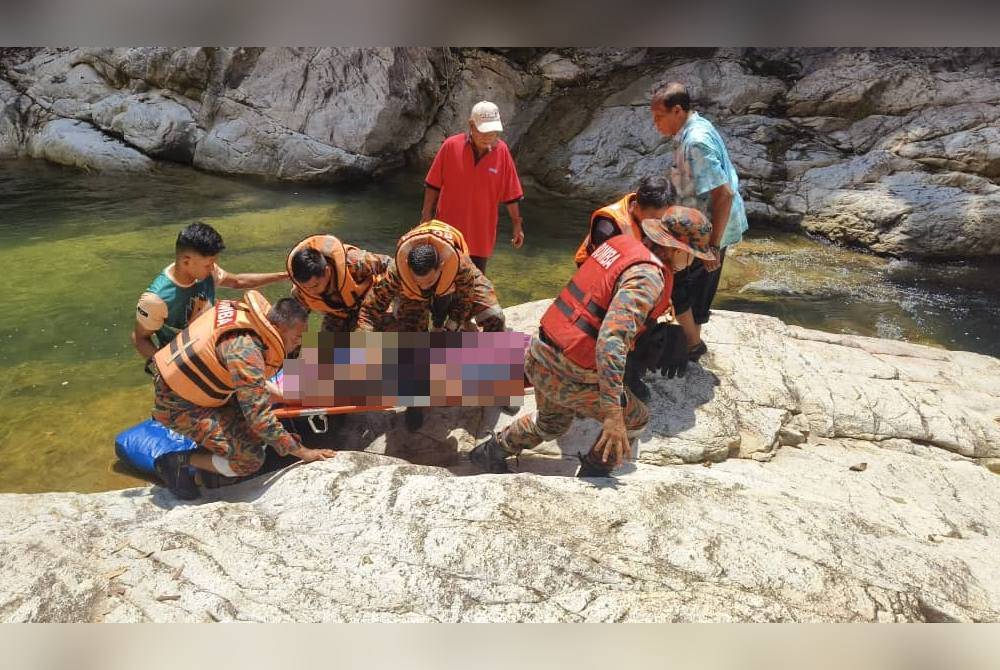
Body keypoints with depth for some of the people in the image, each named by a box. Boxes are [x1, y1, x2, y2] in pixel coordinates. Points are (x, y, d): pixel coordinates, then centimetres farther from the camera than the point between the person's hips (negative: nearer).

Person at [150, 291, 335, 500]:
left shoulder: (245, 310, -6)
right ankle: (179, 461, 0)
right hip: (178, 406, -9)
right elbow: (259, 416, -29)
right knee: (251, 459, -13)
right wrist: (301, 452, -22)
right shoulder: (245, 350, -30)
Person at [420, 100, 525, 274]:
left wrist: (517, 224, 3)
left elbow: (511, 194, 0)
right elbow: (433, 185, -2)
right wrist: (426, 217, 0)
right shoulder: (451, 146, -10)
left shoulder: (502, 151, -7)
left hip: (481, 234, 1)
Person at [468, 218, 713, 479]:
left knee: (552, 422, 34)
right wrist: (613, 415, -32)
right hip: (569, 376, -8)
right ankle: (592, 476, 29)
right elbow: (612, 340, -32)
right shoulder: (648, 276, -21)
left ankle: (490, 452, 46)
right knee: (634, 420, 15)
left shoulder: (622, 242, 4)